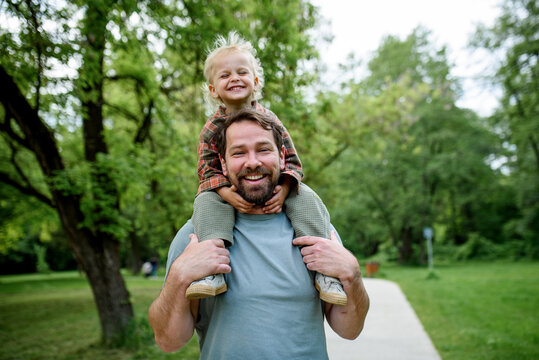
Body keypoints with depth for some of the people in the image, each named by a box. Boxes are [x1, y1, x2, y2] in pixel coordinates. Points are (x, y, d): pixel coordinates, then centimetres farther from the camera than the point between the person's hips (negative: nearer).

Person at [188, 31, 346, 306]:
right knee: (206, 202, -29)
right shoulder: (211, 129, -2)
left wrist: (283, 190, -23)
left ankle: (323, 270, -23)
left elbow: (291, 160, -3)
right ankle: (212, 270, -38)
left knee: (306, 200, -22)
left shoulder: (269, 120, 0)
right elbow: (207, 170, -6)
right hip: (229, 193, 0)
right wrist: (227, 193, -27)